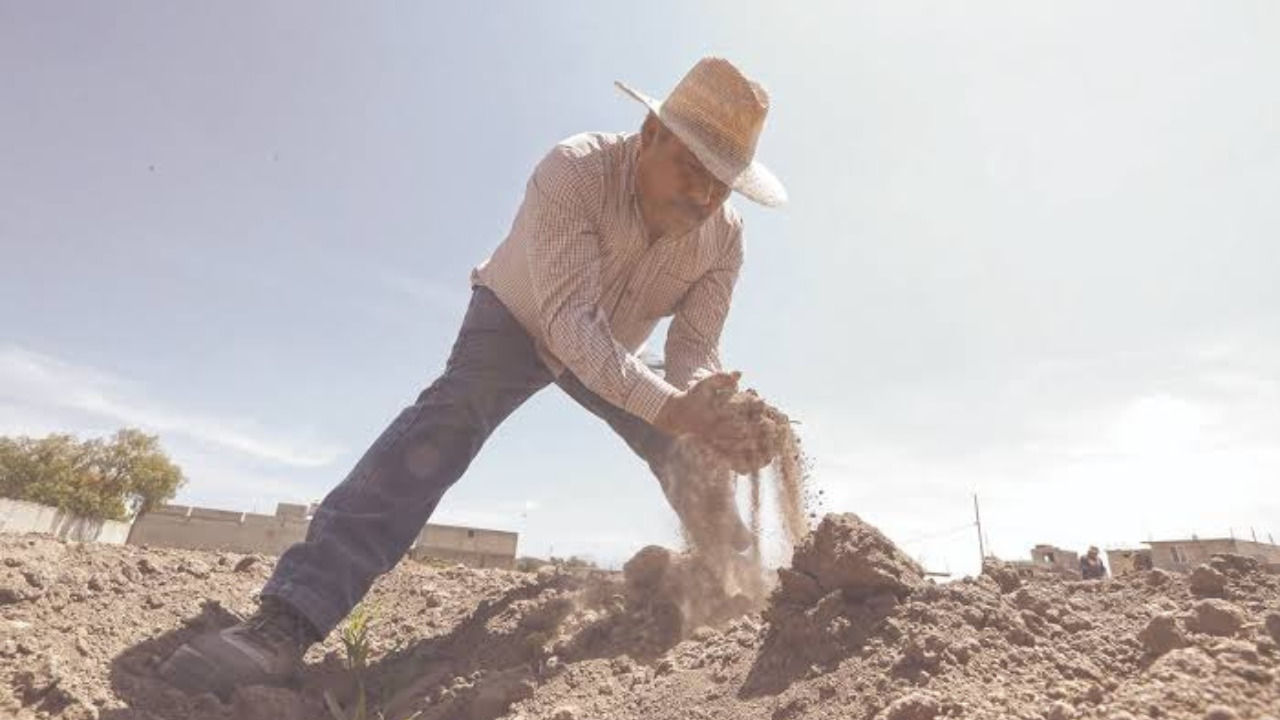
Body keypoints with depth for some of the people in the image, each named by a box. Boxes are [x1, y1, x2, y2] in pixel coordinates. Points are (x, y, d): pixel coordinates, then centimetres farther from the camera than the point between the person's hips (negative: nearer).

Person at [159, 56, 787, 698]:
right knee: (449, 418, -32)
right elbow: (572, 322, -43)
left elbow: (695, 350, -21)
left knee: (691, 454, -4)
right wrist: (666, 405, -56)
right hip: (519, 319, -5)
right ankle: (290, 617, -38)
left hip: (614, 349, 5)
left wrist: (703, 407, -43)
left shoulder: (724, 236, -20)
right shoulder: (572, 172, -35)